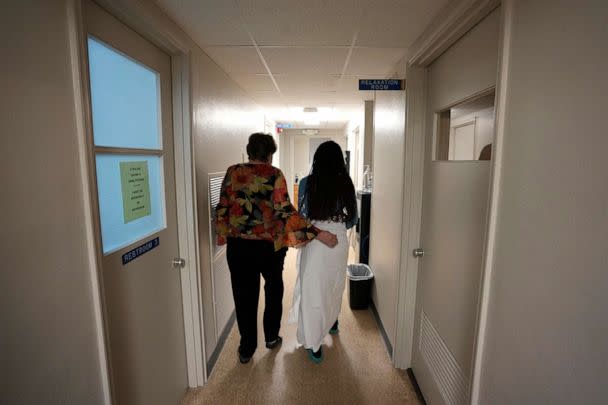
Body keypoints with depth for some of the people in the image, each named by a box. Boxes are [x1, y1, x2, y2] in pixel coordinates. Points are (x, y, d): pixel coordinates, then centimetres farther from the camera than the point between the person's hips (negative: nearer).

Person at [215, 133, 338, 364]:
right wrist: (317, 233, -18)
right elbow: (285, 211, -19)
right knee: (274, 289, 23)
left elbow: (222, 209, 2)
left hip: (238, 245, 2)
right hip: (270, 245, -2)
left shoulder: (232, 172, 0)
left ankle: (246, 349, 27)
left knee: (244, 296, 14)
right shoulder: (274, 175, -10)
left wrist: (222, 236, 16)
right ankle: (271, 337, 36)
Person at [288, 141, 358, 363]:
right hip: (339, 242, 4)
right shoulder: (346, 184, -3)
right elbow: (352, 219, 3)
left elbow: (301, 216, -2)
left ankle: (314, 345, 16)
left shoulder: (307, 183, -10)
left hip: (314, 243, -3)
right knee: (335, 285, 25)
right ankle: (331, 322, 49)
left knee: (313, 291, 9)